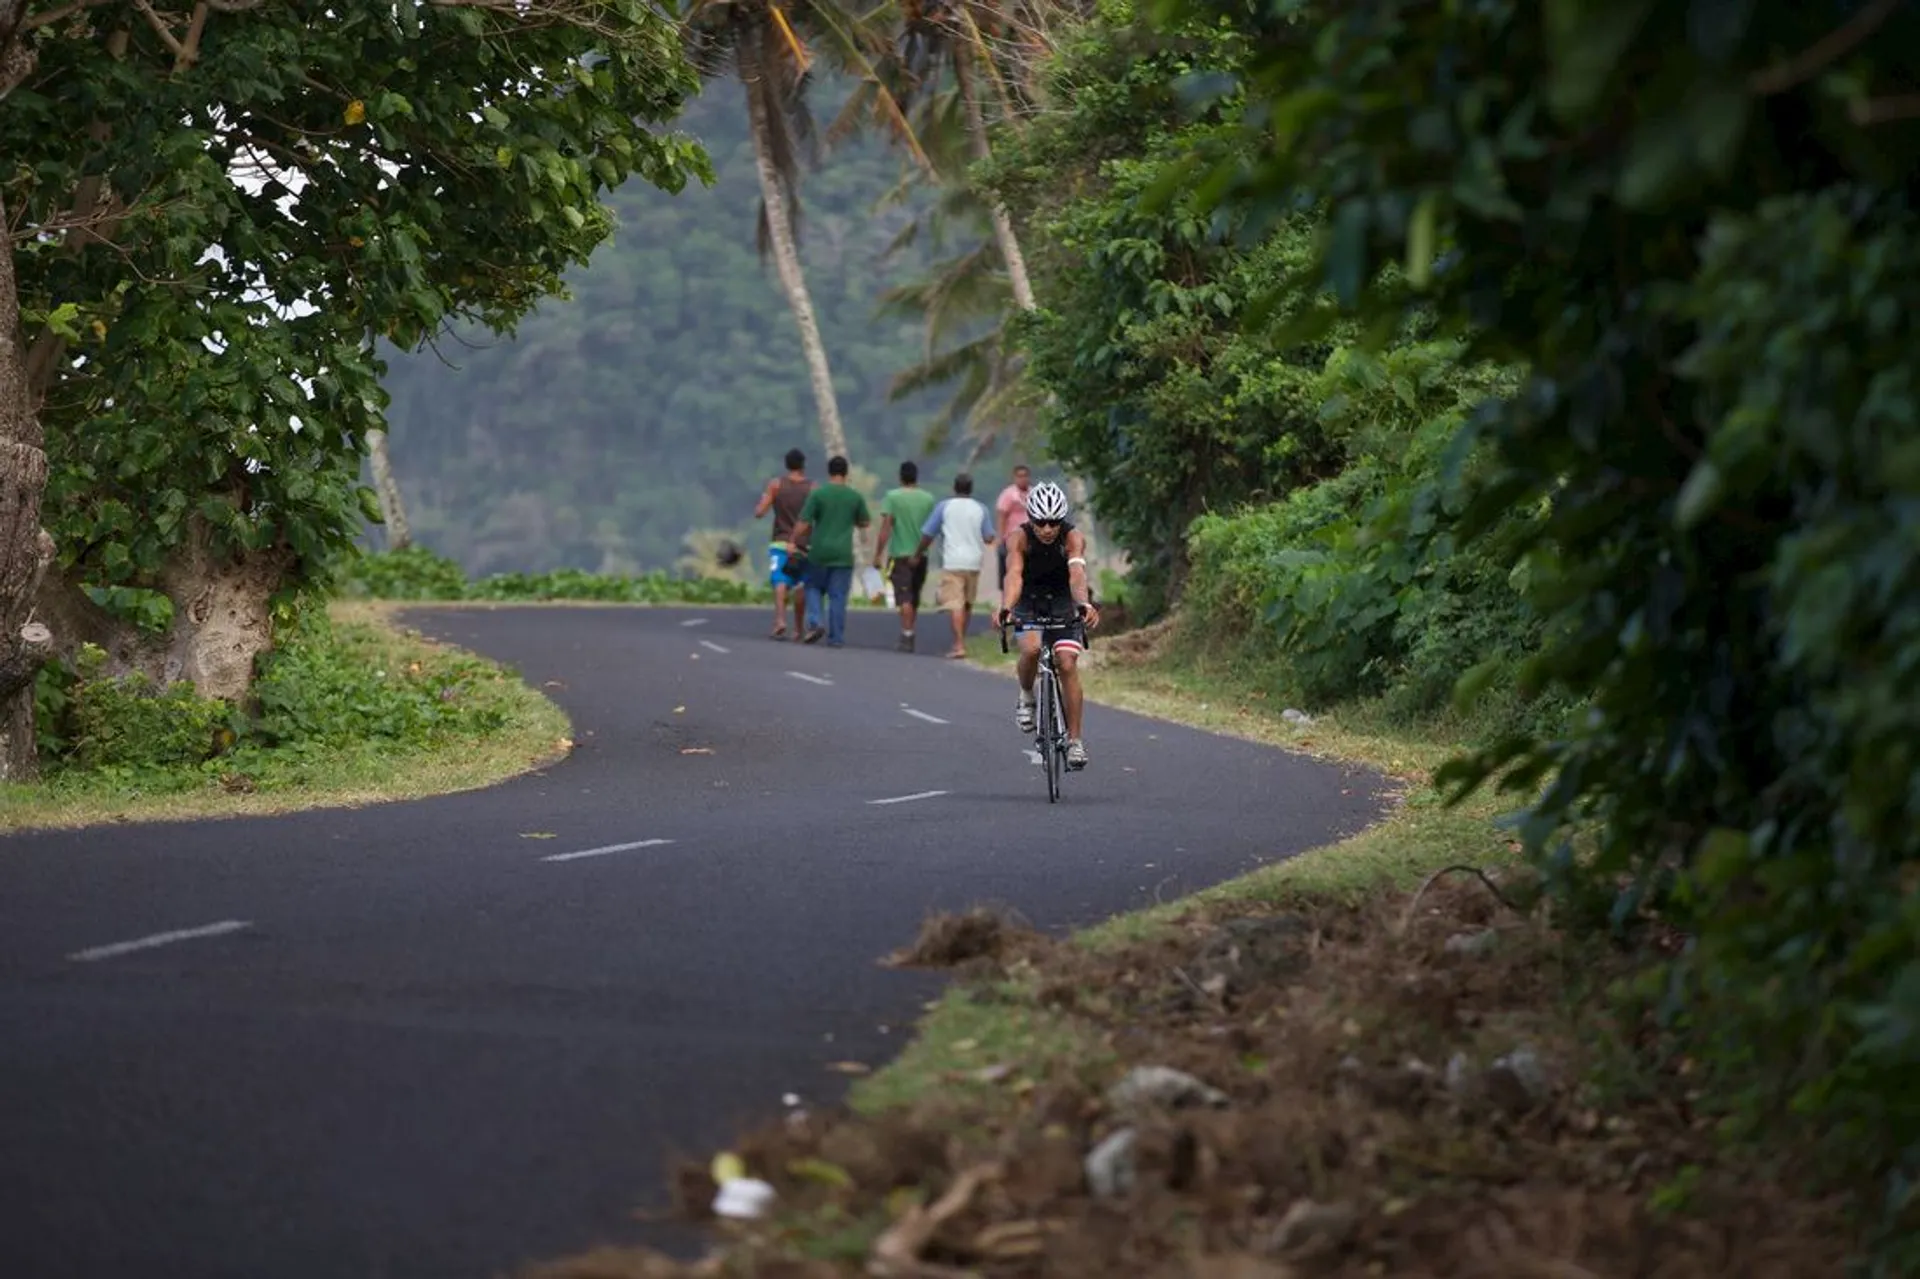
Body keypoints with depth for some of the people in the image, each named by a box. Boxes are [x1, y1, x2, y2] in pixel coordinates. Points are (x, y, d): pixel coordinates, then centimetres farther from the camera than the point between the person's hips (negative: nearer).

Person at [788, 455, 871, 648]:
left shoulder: (818, 494, -5)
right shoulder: (856, 496, 1)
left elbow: (803, 525, -8)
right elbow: (865, 523, 14)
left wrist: (794, 543, 4)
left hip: (820, 552, -1)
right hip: (843, 554, 1)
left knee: (813, 587, 17)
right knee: (838, 596, 4)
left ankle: (814, 624, -2)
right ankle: (835, 638, 3)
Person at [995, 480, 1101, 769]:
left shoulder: (1073, 538, -25)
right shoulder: (1020, 538, -24)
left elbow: (1077, 574, -42)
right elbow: (1013, 574, -39)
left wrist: (1084, 605, -62)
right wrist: (1005, 608, -58)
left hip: (1064, 604, 0)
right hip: (1029, 603, 0)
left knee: (1067, 663, -15)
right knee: (1030, 649, -28)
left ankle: (1075, 741, -7)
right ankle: (1026, 697, 2)